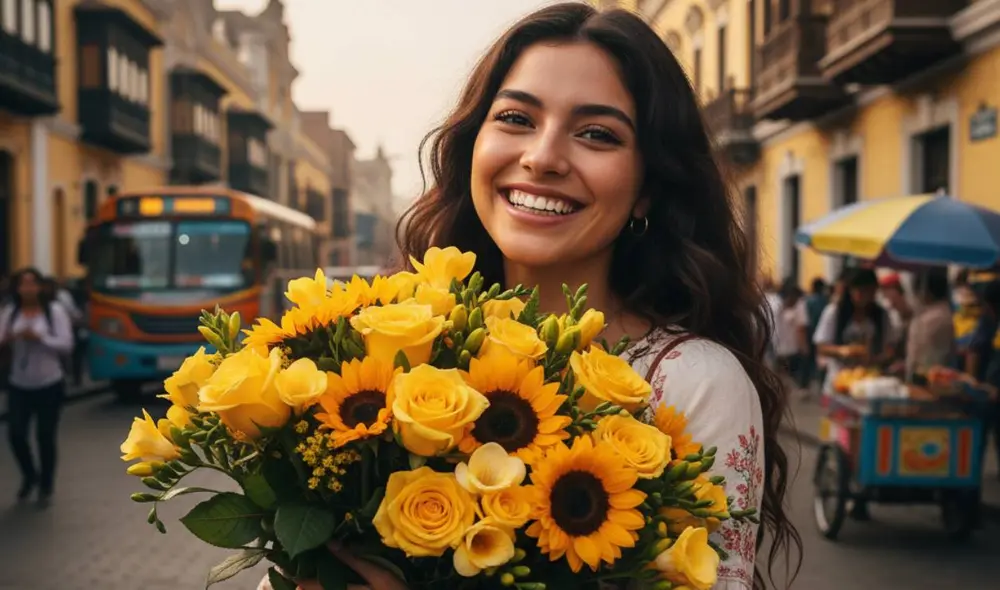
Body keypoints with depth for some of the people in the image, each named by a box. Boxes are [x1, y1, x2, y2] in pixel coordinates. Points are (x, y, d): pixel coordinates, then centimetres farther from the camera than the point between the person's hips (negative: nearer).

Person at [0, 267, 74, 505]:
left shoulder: (55, 311, -5)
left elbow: (66, 344, -9)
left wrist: (38, 337, -21)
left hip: (49, 385, -2)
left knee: (45, 436, 2)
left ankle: (46, 486, 18)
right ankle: (29, 476, 23)